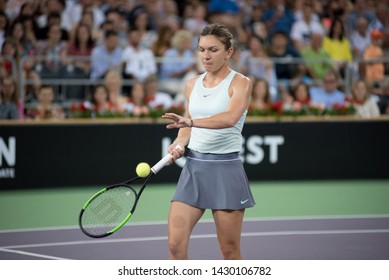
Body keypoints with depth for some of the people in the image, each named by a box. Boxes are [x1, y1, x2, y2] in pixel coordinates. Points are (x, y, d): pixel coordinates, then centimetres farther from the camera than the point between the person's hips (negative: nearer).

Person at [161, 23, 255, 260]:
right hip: (193, 167, 5)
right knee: (175, 244, -8)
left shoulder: (241, 83, -6)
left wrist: (190, 121, -39)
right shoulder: (192, 84, 12)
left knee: (230, 251, 3)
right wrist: (180, 144, 2)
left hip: (225, 169, -5)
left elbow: (230, 118, -26)